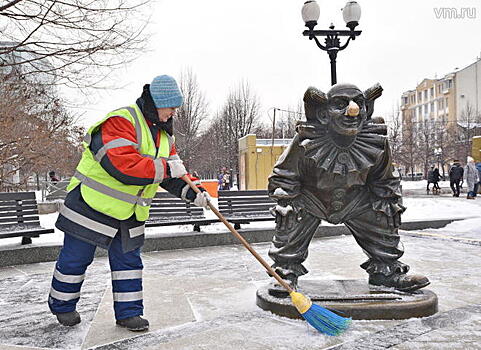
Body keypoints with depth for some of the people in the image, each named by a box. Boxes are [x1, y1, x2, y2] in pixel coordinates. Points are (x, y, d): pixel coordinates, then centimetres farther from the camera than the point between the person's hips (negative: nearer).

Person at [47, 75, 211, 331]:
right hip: (93, 204, -7)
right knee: (76, 258, 8)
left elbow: (173, 172, 9)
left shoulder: (163, 133, 7)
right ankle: (62, 305, 31)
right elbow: (123, 166, -34)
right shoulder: (120, 122, -22)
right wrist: (165, 167, -28)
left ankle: (128, 312, 22)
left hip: (130, 213, 7)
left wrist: (191, 192, -8)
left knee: (128, 260, 10)